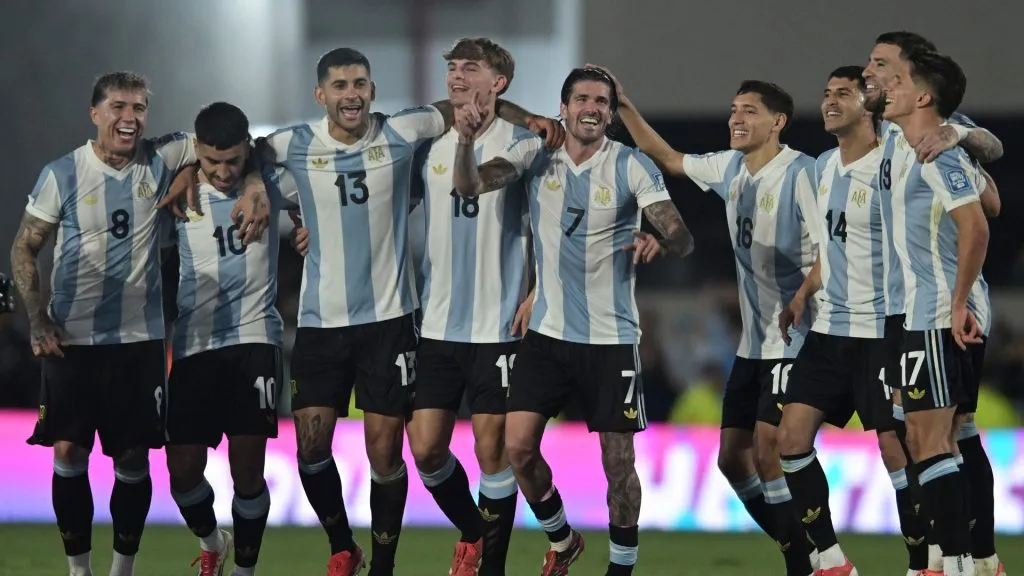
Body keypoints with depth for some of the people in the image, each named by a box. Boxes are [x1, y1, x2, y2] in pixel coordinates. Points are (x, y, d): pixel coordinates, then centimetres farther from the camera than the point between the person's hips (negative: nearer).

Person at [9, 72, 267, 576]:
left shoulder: (161, 160, -2)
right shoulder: (62, 175, -5)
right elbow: (25, 248, 1)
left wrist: (253, 188, -12)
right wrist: (37, 321, -8)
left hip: (139, 340, 1)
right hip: (70, 340, -1)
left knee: (133, 458, 4)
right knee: (68, 452, -2)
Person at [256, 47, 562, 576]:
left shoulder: (400, 133, -4)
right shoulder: (296, 145, -2)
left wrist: (529, 119, -3)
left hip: (387, 318, -1)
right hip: (321, 320, 1)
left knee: (385, 451, 0)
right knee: (311, 445, -2)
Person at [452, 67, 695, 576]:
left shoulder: (633, 167, -9)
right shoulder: (535, 156, -1)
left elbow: (680, 238, -17)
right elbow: (470, 186, -14)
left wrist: (663, 240, -42)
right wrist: (466, 142, -34)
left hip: (611, 337, -2)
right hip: (547, 333, 2)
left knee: (618, 461, -1)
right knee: (518, 447, -5)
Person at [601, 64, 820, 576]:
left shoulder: (802, 174, -14)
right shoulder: (729, 168, 9)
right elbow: (669, 160, 24)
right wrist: (625, 107, 18)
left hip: (795, 341, -8)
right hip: (753, 341, 8)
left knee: (768, 452, -15)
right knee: (732, 458, 6)